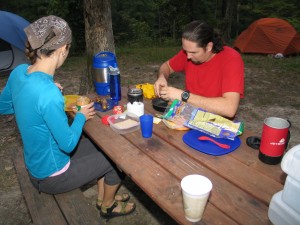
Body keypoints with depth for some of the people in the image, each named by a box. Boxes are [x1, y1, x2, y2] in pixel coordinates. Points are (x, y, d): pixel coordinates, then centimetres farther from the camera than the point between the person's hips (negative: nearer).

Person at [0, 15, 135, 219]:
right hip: (51, 175, -8)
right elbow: (68, 144, -26)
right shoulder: (48, 94, -36)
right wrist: (81, 116, -9)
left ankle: (103, 197, 38)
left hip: (37, 162, 8)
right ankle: (108, 206, 33)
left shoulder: (19, 72, -9)